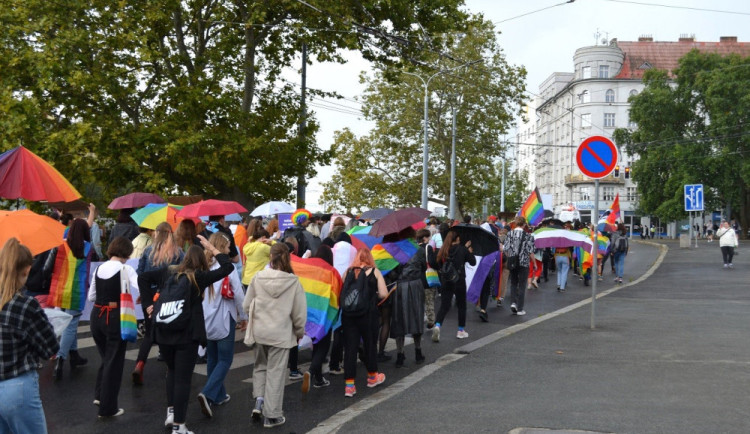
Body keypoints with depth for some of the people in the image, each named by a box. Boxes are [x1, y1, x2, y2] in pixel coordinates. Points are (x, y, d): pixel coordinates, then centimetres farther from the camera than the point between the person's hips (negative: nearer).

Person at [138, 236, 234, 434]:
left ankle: (171, 412, 25)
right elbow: (228, 267, -4)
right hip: (187, 335, -4)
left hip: (163, 332, 4)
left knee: (172, 371, 27)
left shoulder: (168, 272, 5)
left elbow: (142, 277, 3)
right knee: (183, 378, 1)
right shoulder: (199, 277, -6)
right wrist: (211, 247, 2)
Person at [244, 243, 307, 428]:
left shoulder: (258, 278, -6)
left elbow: (246, 306, 2)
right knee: (276, 372, 7)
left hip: (259, 331, 2)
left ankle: (259, 400, 7)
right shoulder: (293, 282, -11)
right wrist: (300, 331, 14)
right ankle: (271, 415, 14)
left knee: (260, 366, 23)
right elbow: (299, 313, -5)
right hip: (281, 333, -2)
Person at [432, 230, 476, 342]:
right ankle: (461, 331, 20)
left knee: (444, 306, 2)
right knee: (461, 305, 14)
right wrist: (470, 252, 14)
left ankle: (437, 325, -23)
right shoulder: (462, 249, -7)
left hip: (445, 281, 2)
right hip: (459, 281, -2)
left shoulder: (443, 251, 1)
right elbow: (473, 262, 0)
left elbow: (440, 263, 10)